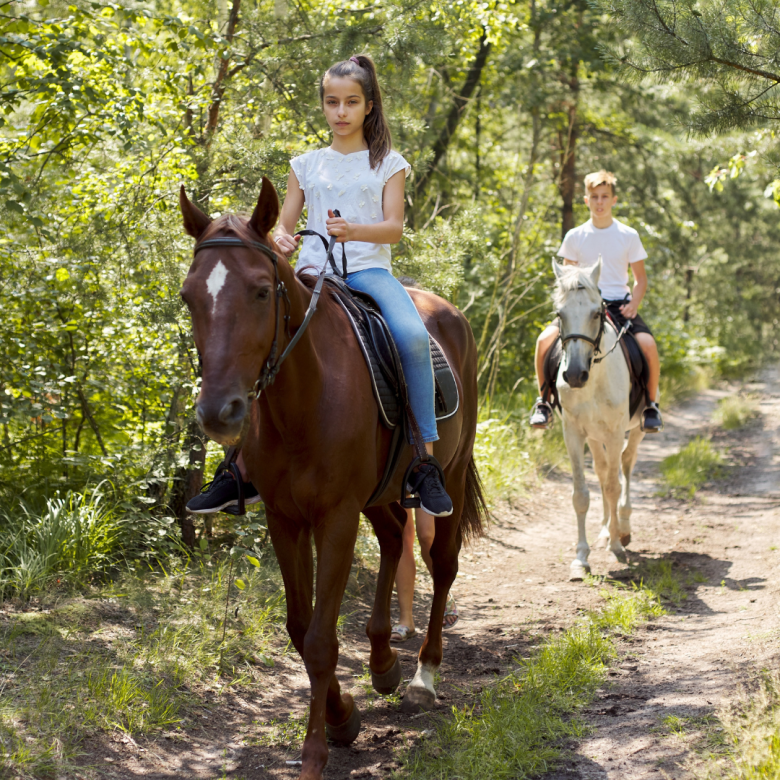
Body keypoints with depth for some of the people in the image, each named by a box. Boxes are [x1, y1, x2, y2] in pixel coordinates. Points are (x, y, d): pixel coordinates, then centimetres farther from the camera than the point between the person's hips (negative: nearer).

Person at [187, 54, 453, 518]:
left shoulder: (388, 164, 10)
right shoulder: (306, 165, 17)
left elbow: (395, 227, -3)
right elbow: (284, 226, 13)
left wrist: (354, 231, -25)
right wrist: (281, 242, -13)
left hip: (369, 270, -3)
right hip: (312, 272, 3)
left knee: (413, 336, -34)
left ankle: (425, 463, -27)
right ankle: (243, 470, -10)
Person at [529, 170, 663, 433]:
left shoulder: (629, 236, 4)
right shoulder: (575, 237, 6)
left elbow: (641, 278, 9)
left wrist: (633, 304, -10)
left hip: (619, 305, -1)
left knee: (648, 344, -28)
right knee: (545, 340, -25)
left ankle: (651, 405, -6)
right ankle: (543, 402, -6)